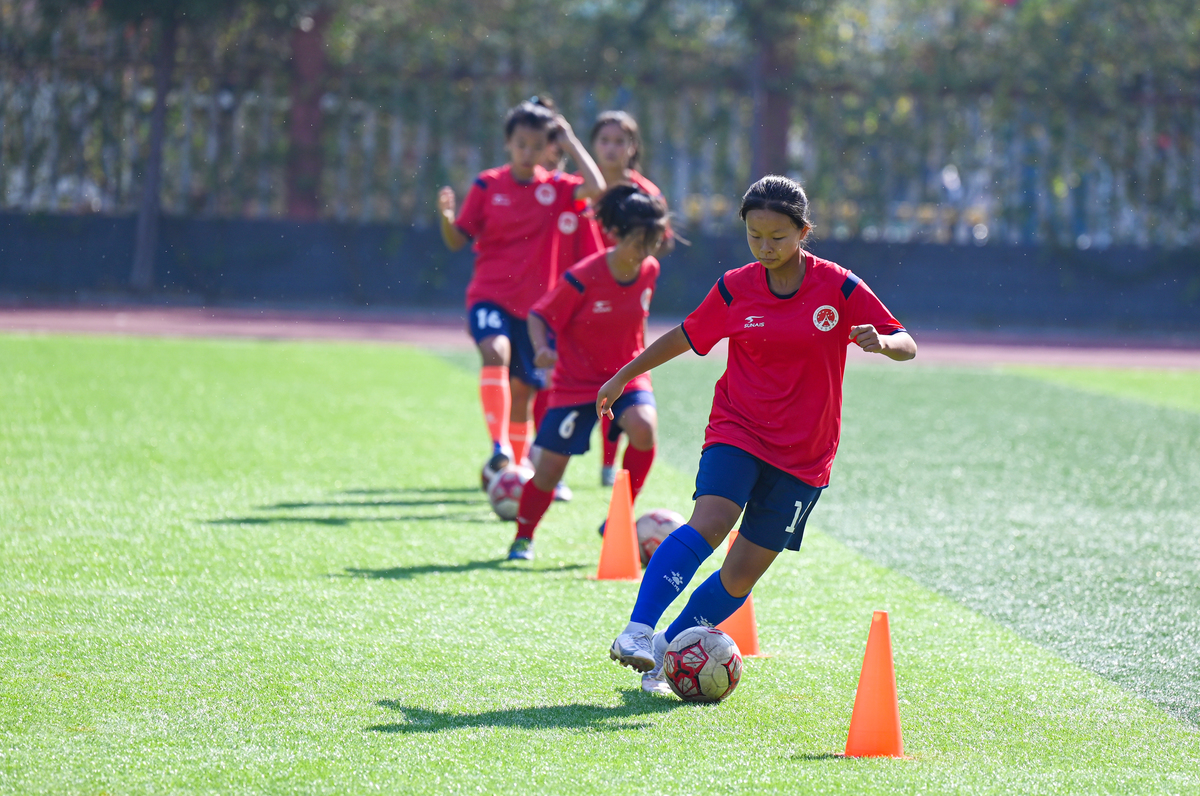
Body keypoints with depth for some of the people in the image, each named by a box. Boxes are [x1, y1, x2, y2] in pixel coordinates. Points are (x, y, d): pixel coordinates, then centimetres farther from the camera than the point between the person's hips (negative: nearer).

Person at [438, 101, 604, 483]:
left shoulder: (554, 187, 3)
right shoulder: (487, 186, 1)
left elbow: (596, 189, -16)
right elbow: (458, 240, 3)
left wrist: (571, 142, -7)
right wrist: (446, 216, -18)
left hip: (534, 303, 2)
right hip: (489, 295, -2)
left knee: (524, 392, 8)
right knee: (496, 353, -32)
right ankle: (499, 447, -34)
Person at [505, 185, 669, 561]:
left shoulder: (649, 271, -5)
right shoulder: (583, 278, -21)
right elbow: (538, 316, -13)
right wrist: (542, 350, -32)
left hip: (626, 375, 3)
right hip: (577, 382, -3)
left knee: (644, 427, -28)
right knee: (550, 468, -2)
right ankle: (523, 537, 26)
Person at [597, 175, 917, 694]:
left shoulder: (839, 288, -5)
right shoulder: (735, 289, 0)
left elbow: (907, 346, -4)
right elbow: (684, 337, 16)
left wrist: (882, 342, -28)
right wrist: (622, 377, 21)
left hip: (803, 455, 0)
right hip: (738, 431, 0)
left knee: (743, 574, 0)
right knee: (708, 525, -27)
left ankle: (667, 651, 15)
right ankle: (639, 632, -31)